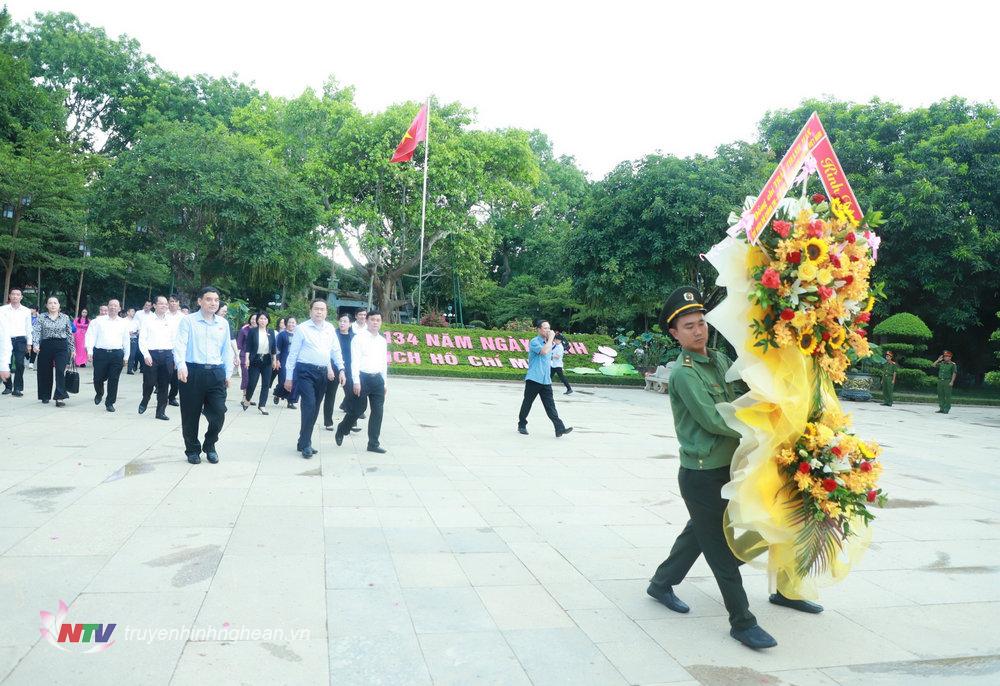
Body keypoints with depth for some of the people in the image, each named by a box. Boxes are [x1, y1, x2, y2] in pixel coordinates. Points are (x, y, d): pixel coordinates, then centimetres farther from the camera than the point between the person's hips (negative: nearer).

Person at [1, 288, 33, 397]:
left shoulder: (26, 311, 9)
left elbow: (28, 328, 13)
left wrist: (29, 343, 10)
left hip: (20, 340, 0)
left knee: (20, 364, -7)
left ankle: (17, 388, -2)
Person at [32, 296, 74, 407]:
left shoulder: (65, 318, 7)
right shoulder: (41, 317, 4)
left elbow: (70, 334, 10)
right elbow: (36, 331, -6)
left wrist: (72, 349, 9)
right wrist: (35, 344, -23)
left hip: (61, 347, -1)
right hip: (46, 346, 1)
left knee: (60, 371, -12)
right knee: (45, 372, 9)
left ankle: (59, 398, -14)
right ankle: (45, 396, 24)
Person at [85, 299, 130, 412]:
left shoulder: (124, 323, 10)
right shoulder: (98, 321, 6)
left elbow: (126, 341, 12)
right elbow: (91, 336, 2)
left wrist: (126, 357, 10)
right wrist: (90, 352, -8)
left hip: (117, 354, 1)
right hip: (100, 353, -1)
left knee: (113, 380, 2)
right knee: (98, 378, 5)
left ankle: (110, 403, 14)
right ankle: (99, 394, 37)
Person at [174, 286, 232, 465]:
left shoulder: (223, 323, 11)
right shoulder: (188, 320, -1)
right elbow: (180, 344, -12)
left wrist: (228, 373, 14)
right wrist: (181, 365, -28)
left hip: (216, 373, 3)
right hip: (193, 371, -3)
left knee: (218, 413, -1)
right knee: (190, 415, 6)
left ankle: (209, 446, 24)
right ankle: (192, 450, 25)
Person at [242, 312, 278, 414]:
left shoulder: (271, 332, 7)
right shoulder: (252, 331, -1)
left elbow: (273, 347, 11)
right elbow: (248, 346, -3)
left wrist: (275, 360, 8)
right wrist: (247, 358, -11)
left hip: (267, 360, 3)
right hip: (255, 360, -3)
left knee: (266, 384, 2)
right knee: (252, 382, -3)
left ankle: (262, 405, 10)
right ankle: (246, 400, 24)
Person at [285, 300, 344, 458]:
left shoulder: (330, 328, 9)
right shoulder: (302, 329, -3)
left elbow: (336, 350, 12)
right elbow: (293, 353, -2)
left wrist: (341, 370, 2)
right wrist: (289, 377, -3)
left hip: (322, 373, 5)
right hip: (305, 371, -5)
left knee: (315, 408, 10)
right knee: (309, 405, -15)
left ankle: (304, 442, 22)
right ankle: (305, 444, -5)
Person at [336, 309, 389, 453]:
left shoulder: (382, 340, 12)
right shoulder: (359, 338, -6)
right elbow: (355, 361, -11)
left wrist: (384, 382, 16)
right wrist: (356, 381, -17)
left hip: (377, 378, 6)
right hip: (363, 377, -5)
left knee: (378, 411, 5)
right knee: (357, 409, 2)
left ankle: (373, 443, 14)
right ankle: (341, 431, 30)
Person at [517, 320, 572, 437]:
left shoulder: (548, 343, 17)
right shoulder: (534, 342, -9)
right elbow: (544, 351, -26)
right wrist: (550, 339, -17)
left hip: (546, 380, 6)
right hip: (533, 379, -6)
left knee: (550, 405, -1)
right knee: (527, 403, 7)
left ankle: (560, 429, -9)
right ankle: (522, 425, 23)